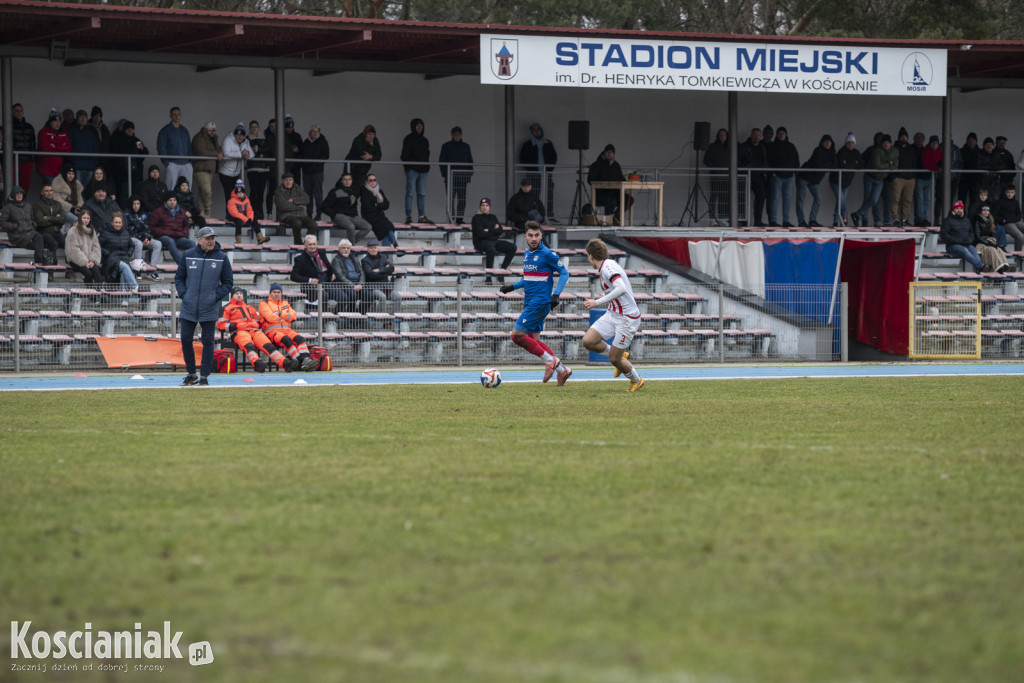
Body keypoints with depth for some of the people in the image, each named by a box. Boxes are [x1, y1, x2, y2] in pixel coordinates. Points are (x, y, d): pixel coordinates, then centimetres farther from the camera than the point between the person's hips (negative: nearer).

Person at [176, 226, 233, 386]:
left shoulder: (221, 258, 1)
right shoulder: (188, 255, 3)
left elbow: (228, 282, 6)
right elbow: (179, 278, 11)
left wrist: (216, 296, -6)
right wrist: (183, 294, -4)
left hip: (209, 310, -1)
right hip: (188, 308, 1)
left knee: (208, 342, 1)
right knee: (186, 340, 2)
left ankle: (204, 376, 8)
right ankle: (191, 375, 16)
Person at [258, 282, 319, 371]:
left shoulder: (285, 303, 26)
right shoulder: (264, 304, 10)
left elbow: (293, 316, 9)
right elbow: (270, 318, -8)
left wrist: (280, 314, -4)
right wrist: (285, 317, 4)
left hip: (287, 329, 5)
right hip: (272, 330, -5)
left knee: (300, 338, -27)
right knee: (286, 340, -37)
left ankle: (305, 359, -48)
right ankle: (300, 361, -50)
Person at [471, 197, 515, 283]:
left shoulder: (493, 217, 18)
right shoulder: (477, 218, 1)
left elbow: (501, 230, 7)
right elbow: (480, 234, -12)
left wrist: (489, 230, -8)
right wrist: (494, 230, -1)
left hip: (495, 240, 6)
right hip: (481, 242, -6)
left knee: (512, 247, -16)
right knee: (491, 249, -41)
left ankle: (502, 270, -12)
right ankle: (488, 276, -34)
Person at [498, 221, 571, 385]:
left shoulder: (547, 254, -10)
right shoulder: (527, 253, 14)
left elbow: (564, 273, -7)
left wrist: (556, 294, -18)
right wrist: (512, 287, 19)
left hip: (540, 302, -9)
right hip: (529, 302, 9)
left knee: (517, 335, -14)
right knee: (532, 340, 7)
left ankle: (550, 362, -6)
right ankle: (562, 370, 12)